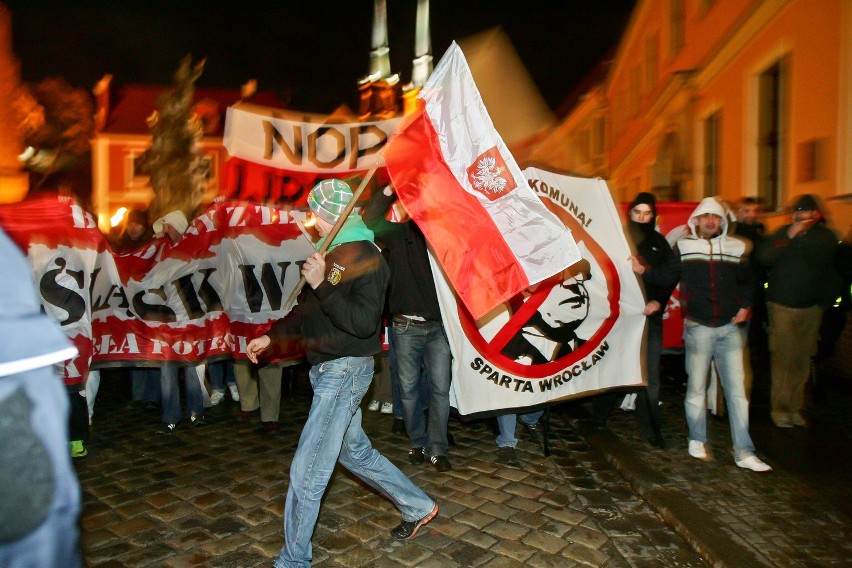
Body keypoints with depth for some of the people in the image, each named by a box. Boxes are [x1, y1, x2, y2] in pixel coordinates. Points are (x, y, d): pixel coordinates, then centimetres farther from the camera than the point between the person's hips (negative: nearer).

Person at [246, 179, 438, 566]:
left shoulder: (365, 258, -15)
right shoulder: (331, 254, 12)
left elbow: (363, 322, -26)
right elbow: (308, 310, 22)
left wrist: (322, 286, -29)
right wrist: (271, 336, 18)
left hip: (345, 371, -10)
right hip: (327, 370, 10)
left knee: (307, 470, -4)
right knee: (355, 452, 21)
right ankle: (419, 508, 37)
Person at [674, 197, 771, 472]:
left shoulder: (737, 247, 9)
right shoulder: (682, 246, 3)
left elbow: (747, 280, 19)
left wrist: (745, 306, 7)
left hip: (729, 328, 2)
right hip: (697, 327, -2)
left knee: (737, 390, 2)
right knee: (696, 388, 8)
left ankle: (744, 452, 9)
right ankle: (697, 440, 24)